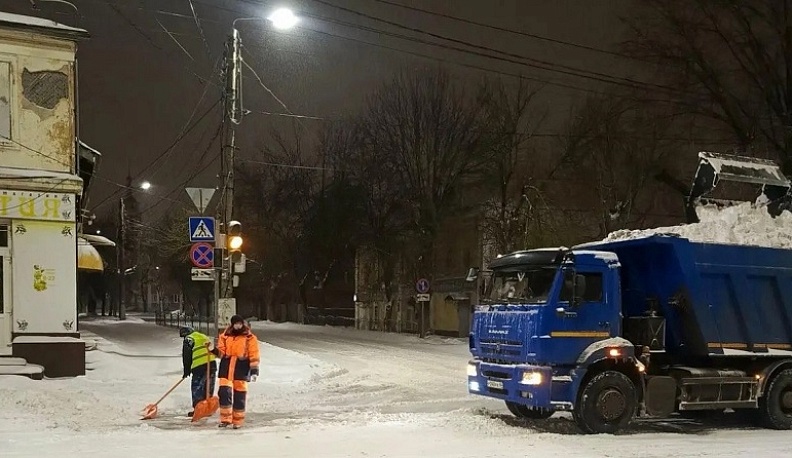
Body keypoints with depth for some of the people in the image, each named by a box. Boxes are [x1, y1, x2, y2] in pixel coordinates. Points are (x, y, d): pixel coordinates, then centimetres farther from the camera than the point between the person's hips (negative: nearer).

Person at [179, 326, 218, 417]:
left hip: (200, 366, -7)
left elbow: (186, 355, -2)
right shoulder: (204, 336, 25)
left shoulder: (189, 339, 3)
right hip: (212, 364, 7)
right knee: (209, 388, 13)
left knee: (197, 387, 0)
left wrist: (187, 370, 3)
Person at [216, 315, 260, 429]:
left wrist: (254, 370, -8)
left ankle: (238, 421, 12)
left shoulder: (249, 338, 2)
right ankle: (225, 419, 2)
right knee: (224, 392, -7)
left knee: (239, 395, 2)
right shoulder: (225, 336, 11)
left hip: (241, 367, -2)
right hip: (226, 366, 2)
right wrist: (216, 351, -11)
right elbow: (221, 351, 11)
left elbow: (254, 355, -1)